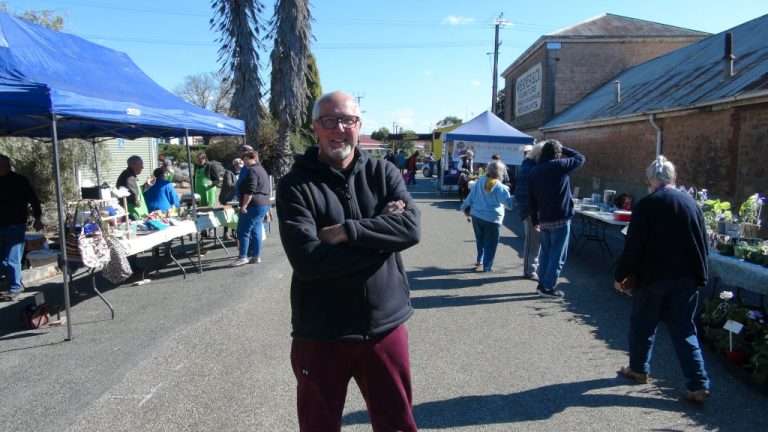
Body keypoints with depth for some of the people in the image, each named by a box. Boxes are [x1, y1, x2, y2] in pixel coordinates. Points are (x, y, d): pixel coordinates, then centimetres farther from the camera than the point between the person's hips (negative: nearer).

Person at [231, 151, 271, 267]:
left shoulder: (252, 170, -13)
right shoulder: (262, 170, 19)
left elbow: (250, 191, -22)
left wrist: (244, 205, -20)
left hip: (254, 205, -10)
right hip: (264, 205, 10)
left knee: (243, 232, -4)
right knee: (256, 232, 11)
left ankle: (243, 257, -3)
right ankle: (256, 256, 13)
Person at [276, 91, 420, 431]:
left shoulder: (384, 173, 2)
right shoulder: (295, 185, -8)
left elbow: (411, 227, -13)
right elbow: (306, 259, -21)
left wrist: (346, 231, -21)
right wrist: (381, 233, -16)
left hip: (385, 327, 3)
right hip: (320, 335, -2)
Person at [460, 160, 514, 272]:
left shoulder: (479, 181, 1)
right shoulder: (499, 187, -14)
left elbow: (471, 196, 7)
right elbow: (509, 202, -15)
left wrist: (465, 207, 20)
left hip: (476, 216, 6)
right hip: (492, 219, -5)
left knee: (480, 241, 22)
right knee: (490, 244, 5)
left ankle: (480, 261, 30)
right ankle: (486, 266, 7)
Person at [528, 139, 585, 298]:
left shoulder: (534, 171, 6)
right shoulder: (560, 165, -11)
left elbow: (531, 199, 8)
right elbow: (580, 158, 6)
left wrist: (534, 220, 15)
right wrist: (563, 148, 13)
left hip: (543, 219, 6)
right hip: (560, 218, -6)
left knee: (545, 252, 17)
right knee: (558, 255, 1)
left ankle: (542, 284, 22)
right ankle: (548, 287, 3)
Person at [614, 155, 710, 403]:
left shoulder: (646, 205, -11)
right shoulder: (691, 203, 5)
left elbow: (633, 246, -12)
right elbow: (704, 243, 10)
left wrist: (621, 275, -3)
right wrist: (699, 274, 20)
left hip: (653, 277, -4)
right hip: (686, 278, 4)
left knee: (643, 325, 15)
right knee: (684, 330, 10)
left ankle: (639, 369, 30)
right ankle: (698, 385, 6)